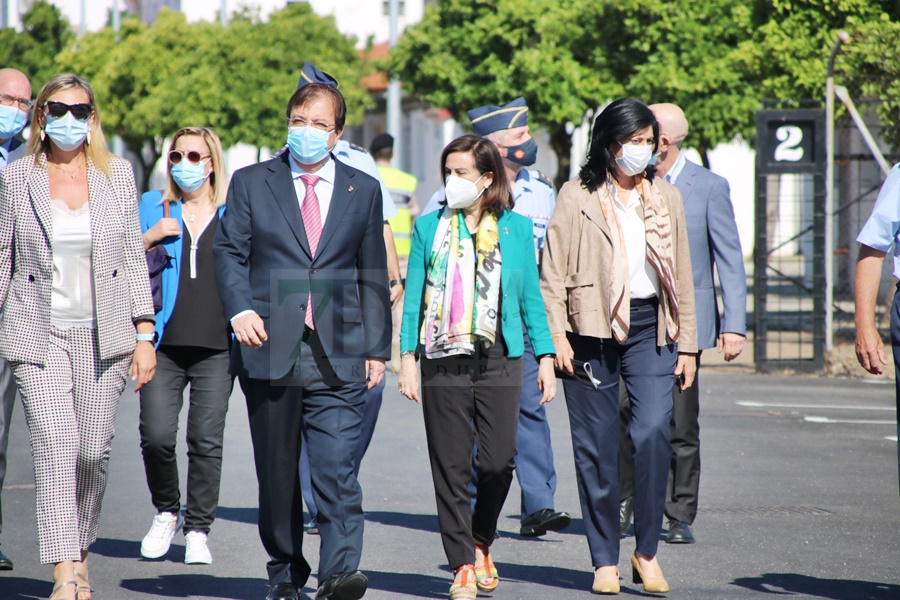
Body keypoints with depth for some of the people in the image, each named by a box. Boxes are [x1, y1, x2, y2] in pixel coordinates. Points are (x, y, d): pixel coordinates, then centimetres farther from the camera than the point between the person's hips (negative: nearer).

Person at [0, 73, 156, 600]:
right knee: (55, 445, -14)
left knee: (93, 452, 1)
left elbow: (134, 260, 8)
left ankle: (81, 553, 23)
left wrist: (145, 335, 4)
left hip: (104, 334, 2)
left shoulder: (119, 176, 6)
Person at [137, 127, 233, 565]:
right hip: (164, 343, 0)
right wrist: (149, 239, -6)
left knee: (206, 441, -3)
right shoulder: (153, 207, 13)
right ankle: (166, 512, 15)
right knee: (156, 435, -9)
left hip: (216, 346, 0)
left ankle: (197, 529, 8)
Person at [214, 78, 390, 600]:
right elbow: (230, 253, 2)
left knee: (337, 467, -14)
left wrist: (377, 347, 9)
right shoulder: (251, 183, 9)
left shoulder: (363, 190, 12)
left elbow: (373, 276, 13)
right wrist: (240, 309, -16)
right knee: (277, 474, 7)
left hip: (338, 357, -1)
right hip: (269, 350, 1)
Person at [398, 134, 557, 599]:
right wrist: (407, 357, -1)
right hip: (444, 361, 0)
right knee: (451, 468, -1)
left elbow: (531, 298, 11)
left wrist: (545, 357, 6)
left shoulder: (516, 228, 7)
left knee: (498, 461, -7)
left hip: (499, 360, 0)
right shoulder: (429, 227, 6)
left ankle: (481, 543, 19)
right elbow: (413, 296, 6)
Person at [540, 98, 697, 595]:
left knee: (653, 433, -15)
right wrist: (557, 335, -9)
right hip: (593, 329, -2)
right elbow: (553, 274, 1)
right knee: (597, 447, 0)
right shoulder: (576, 198, 3)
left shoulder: (666, 198, 13)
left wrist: (687, 343, 12)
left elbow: (681, 273, 16)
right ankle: (605, 561, 8)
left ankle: (647, 552, -5)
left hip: (650, 329, 2)